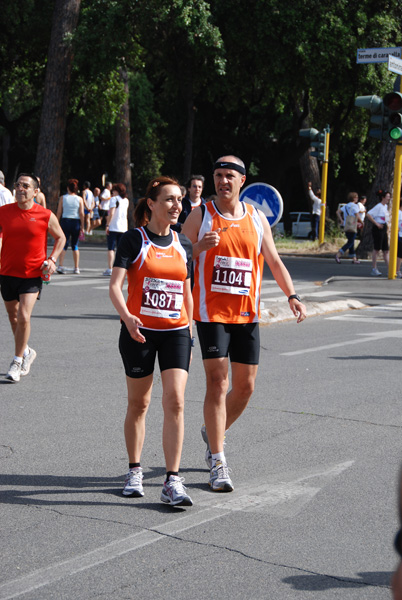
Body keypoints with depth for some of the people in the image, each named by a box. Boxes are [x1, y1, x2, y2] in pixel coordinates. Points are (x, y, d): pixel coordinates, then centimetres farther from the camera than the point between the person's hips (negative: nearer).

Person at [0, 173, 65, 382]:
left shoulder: (45, 216, -8)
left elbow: (60, 238, 8)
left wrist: (52, 259, -5)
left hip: (32, 275, -3)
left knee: (23, 317, -15)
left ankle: (17, 361, 0)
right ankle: (26, 352, 38)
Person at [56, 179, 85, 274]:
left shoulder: (62, 198, 0)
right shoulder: (79, 199, 1)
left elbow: (59, 212, -1)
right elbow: (81, 214, -2)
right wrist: (82, 227, 3)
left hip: (65, 221, -1)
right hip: (76, 222, 1)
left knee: (64, 245, 1)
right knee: (75, 245, 10)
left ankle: (60, 265, -14)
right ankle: (76, 268, 11)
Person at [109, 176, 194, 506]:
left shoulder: (183, 244, 8)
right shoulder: (134, 240, -4)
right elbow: (115, 285, -13)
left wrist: (190, 335, 15)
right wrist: (127, 317, -31)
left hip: (176, 331, 3)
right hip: (139, 332, -2)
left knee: (175, 401, -10)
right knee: (138, 404, 8)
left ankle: (173, 481, -8)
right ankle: (135, 471, 27)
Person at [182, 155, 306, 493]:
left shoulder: (257, 218, 8)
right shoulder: (200, 216, 0)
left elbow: (274, 261, 12)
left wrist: (292, 296, -1)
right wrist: (199, 247, -20)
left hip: (247, 313, 4)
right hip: (210, 312, -4)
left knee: (245, 385, 6)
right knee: (218, 381, -9)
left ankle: (213, 433, 33)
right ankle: (218, 463, -4)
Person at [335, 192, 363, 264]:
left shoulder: (345, 206, 15)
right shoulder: (355, 206, -7)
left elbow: (338, 212, 11)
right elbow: (357, 216, -12)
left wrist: (342, 221, 9)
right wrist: (361, 222, 4)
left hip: (346, 226, 8)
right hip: (352, 227, -8)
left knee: (351, 243, 12)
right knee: (350, 243, -8)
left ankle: (354, 259, 14)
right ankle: (338, 254, -19)